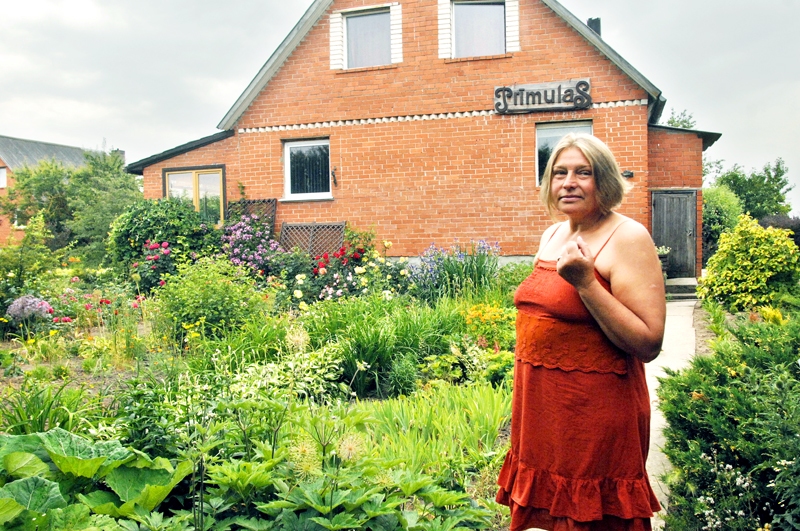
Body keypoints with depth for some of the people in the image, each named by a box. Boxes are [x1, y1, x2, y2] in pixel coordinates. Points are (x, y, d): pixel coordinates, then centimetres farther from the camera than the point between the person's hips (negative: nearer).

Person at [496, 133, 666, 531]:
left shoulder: (627, 238, -13)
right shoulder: (552, 234, 9)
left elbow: (648, 345, -19)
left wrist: (586, 282, -25)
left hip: (594, 414, -7)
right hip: (539, 408, 7)